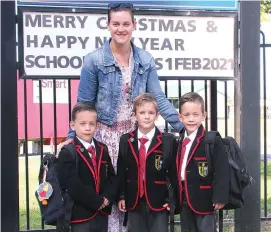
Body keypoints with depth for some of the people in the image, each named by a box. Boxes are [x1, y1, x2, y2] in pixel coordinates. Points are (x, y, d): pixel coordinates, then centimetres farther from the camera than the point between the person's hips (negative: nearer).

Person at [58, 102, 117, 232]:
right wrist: (98, 202, -16)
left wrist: (107, 198, -10)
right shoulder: (67, 153, -11)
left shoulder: (102, 149, 10)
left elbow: (112, 177, 8)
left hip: (102, 214, 6)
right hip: (81, 215, -6)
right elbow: (74, 186, -20)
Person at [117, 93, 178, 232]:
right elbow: (121, 170, 7)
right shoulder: (125, 140, 4)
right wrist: (121, 196, 4)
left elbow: (173, 173, -3)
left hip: (159, 202, -2)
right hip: (134, 202, 3)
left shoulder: (168, 141, -5)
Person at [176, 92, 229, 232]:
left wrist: (220, 198, -19)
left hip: (204, 201, -6)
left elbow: (222, 171, -15)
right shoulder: (178, 142, 8)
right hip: (184, 201, 7)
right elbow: (175, 170, 12)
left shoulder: (213, 141, -13)